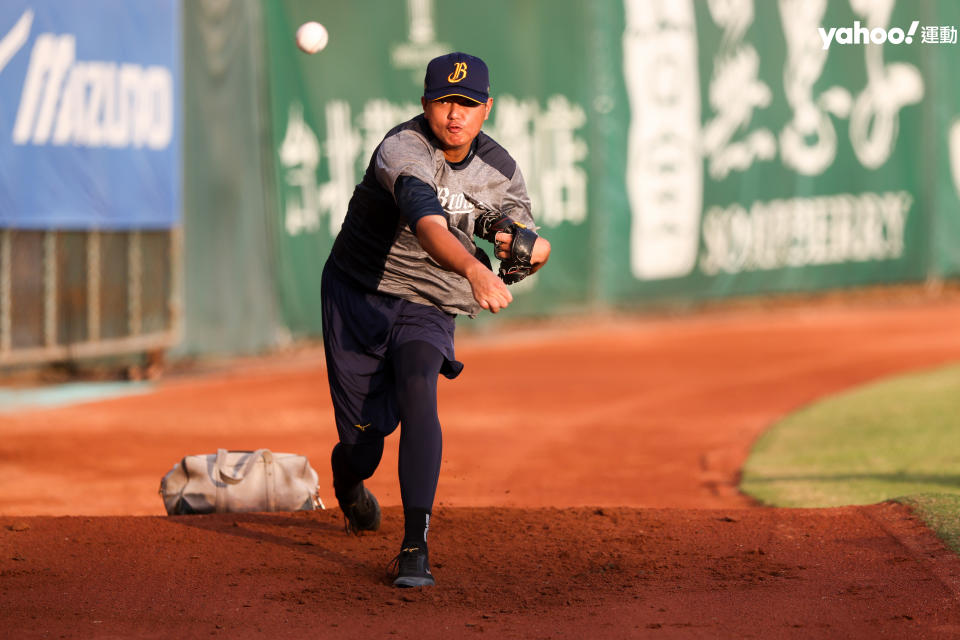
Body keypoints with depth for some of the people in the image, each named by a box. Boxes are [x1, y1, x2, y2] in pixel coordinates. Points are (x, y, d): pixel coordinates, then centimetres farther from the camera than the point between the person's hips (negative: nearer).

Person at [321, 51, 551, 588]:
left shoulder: (501, 171, -4)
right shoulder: (403, 150, -23)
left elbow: (533, 248, 10)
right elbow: (429, 226, -42)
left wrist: (524, 248, -16)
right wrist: (474, 269, -61)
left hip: (428, 311, 2)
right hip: (358, 297, -2)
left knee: (418, 397, -27)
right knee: (363, 444, -1)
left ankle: (415, 546, -29)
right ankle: (347, 483, 40)